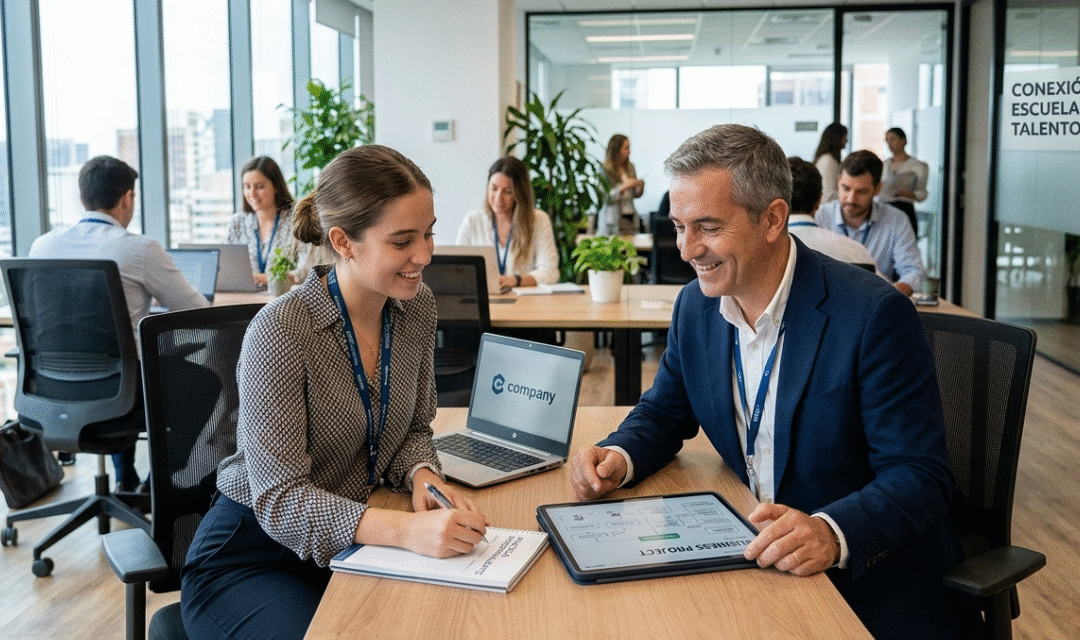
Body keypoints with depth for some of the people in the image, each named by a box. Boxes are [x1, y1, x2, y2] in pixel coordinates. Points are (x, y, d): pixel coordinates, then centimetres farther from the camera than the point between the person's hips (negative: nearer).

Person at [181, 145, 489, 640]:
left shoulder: (416, 307, -3)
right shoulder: (280, 331, -23)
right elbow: (279, 498, -24)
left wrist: (421, 474, -15)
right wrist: (405, 529, -38)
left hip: (354, 541, 6)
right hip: (253, 554, -5)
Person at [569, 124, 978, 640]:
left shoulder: (874, 314, -19)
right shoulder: (695, 305, 0)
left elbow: (921, 477, -20)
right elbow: (664, 412, 14)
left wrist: (833, 533, -38)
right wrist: (619, 456, -8)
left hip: (869, 585, -5)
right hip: (755, 560, 6)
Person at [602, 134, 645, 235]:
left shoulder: (630, 167, 12)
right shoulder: (606, 170, -8)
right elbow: (604, 197, -16)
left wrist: (640, 187, -2)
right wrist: (624, 187, -22)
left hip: (631, 218, 6)